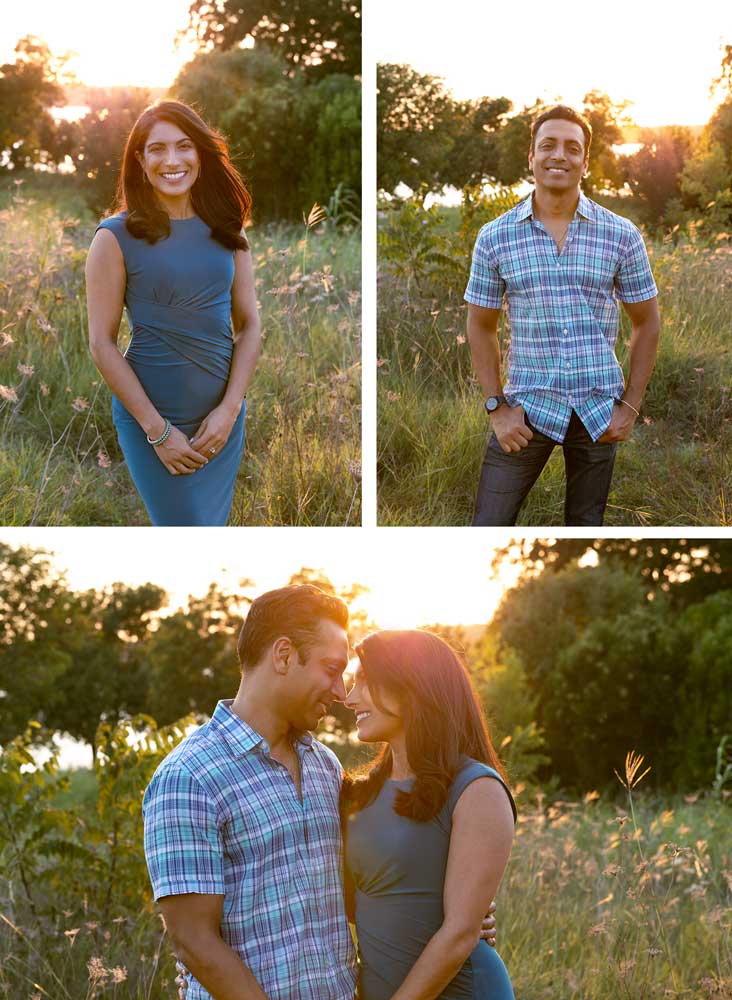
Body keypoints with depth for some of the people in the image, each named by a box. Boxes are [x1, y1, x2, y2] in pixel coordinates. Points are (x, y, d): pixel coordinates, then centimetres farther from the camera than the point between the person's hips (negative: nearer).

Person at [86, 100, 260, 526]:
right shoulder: (118, 236, -8)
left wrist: (229, 409, -8)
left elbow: (249, 324, 5)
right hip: (150, 415, -4)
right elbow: (102, 344, -9)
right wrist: (158, 430, -12)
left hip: (223, 416, 4)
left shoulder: (226, 231, 5)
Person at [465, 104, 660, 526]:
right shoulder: (494, 237, -1)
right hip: (528, 407, -1)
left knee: (586, 523, 12)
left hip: (599, 409, 1)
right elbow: (481, 326, 7)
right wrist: (498, 407, -2)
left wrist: (630, 407, 0)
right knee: (489, 524, -5)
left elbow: (647, 322, 6)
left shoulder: (622, 235, -1)